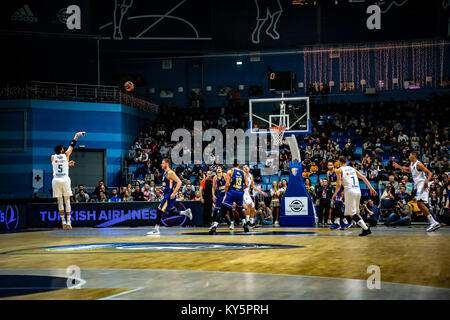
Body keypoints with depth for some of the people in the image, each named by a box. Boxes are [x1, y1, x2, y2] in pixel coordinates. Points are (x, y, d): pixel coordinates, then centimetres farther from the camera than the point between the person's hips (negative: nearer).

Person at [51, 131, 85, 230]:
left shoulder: (53, 157, 7)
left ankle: (63, 221, 3)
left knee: (60, 201, 6)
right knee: (67, 200, 4)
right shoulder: (66, 155, 4)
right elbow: (72, 146, 16)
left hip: (56, 180, 1)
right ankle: (68, 221, -2)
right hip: (65, 179, -1)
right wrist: (76, 135, 27)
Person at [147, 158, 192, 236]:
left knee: (159, 211, -11)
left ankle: (156, 230, -8)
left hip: (170, 196, -10)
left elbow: (179, 182, -20)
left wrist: (174, 193, -25)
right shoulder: (165, 173, 16)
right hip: (167, 195, 10)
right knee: (170, 213, 14)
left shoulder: (170, 173, -14)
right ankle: (186, 212, 19)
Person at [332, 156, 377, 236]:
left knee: (352, 214, -2)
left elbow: (339, 184, -4)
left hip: (350, 191, -6)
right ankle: (365, 228, 9)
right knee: (356, 213, 19)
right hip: (358, 190, 6)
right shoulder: (352, 169, 22)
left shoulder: (339, 170, 6)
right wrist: (371, 188, 16)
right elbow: (363, 178, 15)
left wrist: (335, 194, 9)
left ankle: (366, 229, -13)